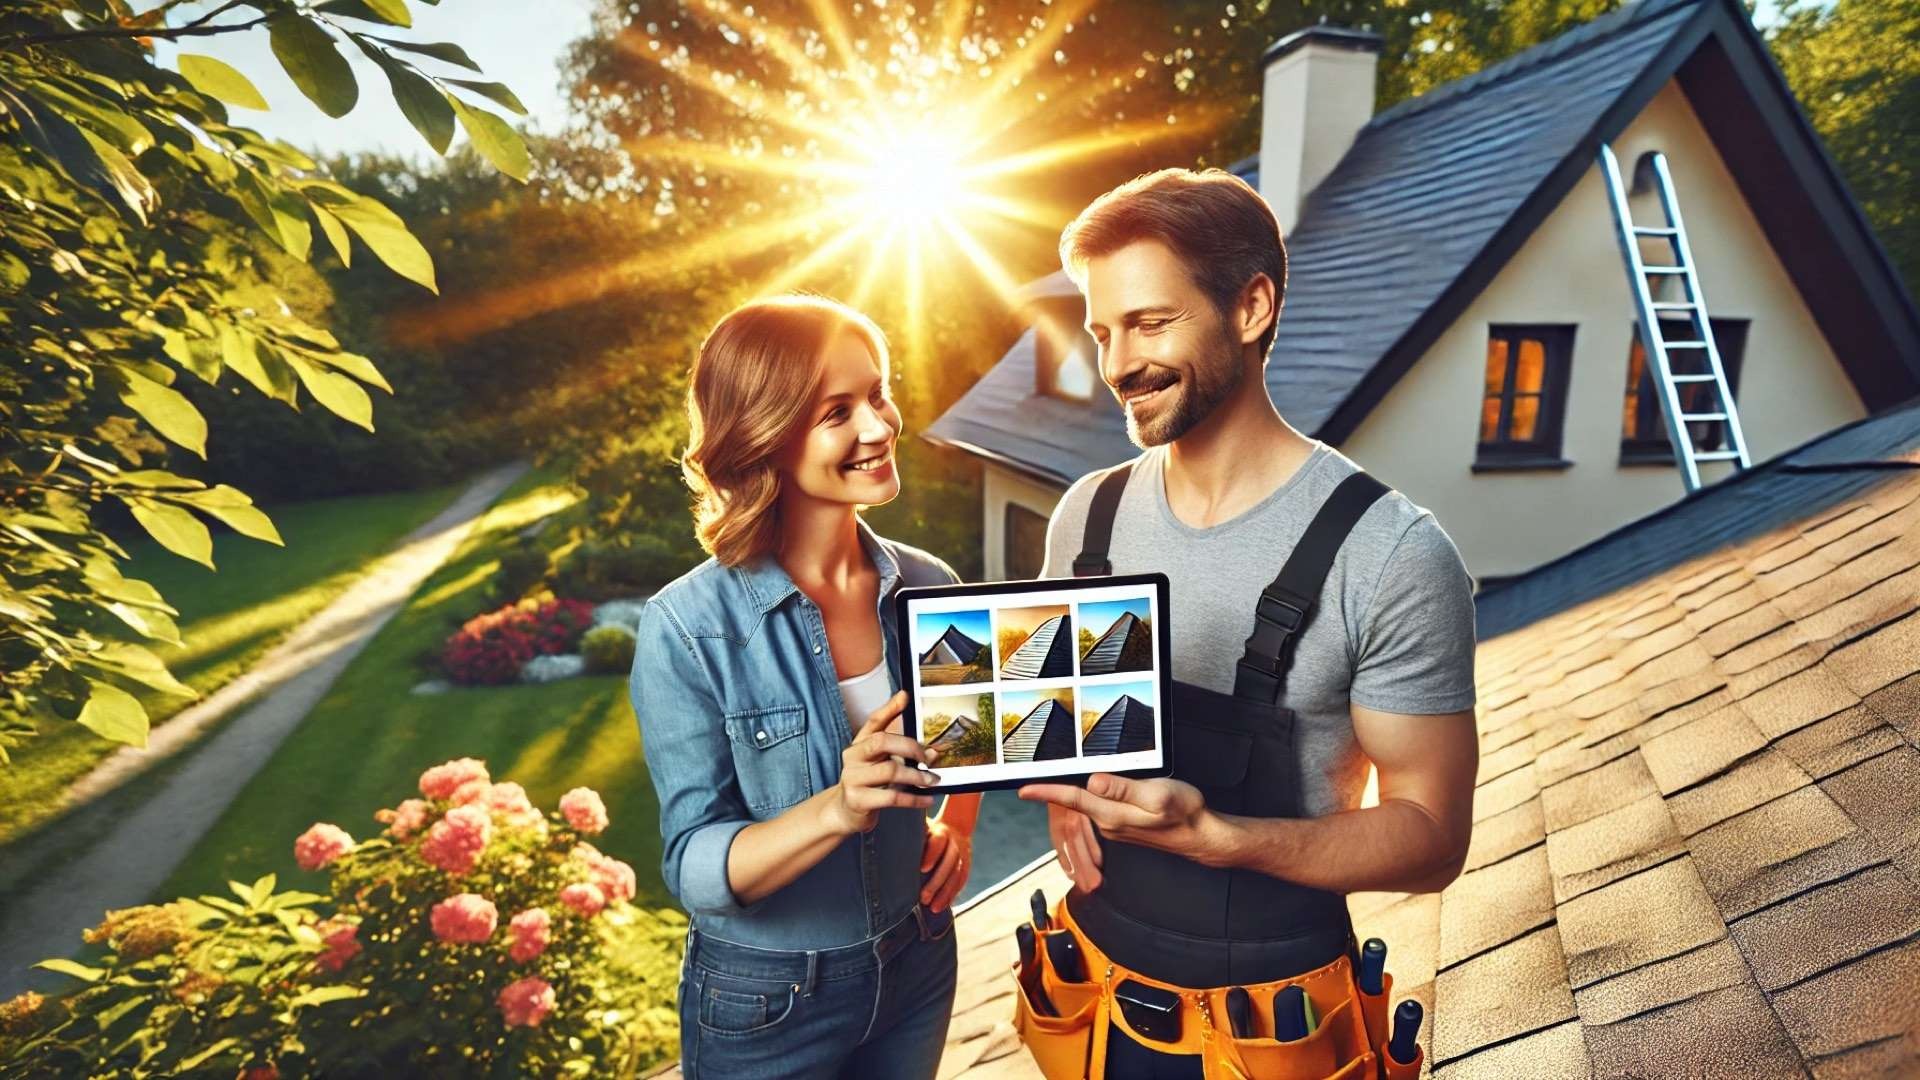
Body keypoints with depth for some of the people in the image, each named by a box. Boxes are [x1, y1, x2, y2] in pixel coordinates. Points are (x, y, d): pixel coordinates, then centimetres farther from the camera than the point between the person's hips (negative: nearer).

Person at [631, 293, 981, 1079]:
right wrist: (838, 809, -35)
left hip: (918, 965, 4)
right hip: (764, 999, -3)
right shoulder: (687, 628, -21)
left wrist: (955, 826, -9)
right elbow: (695, 868, -20)